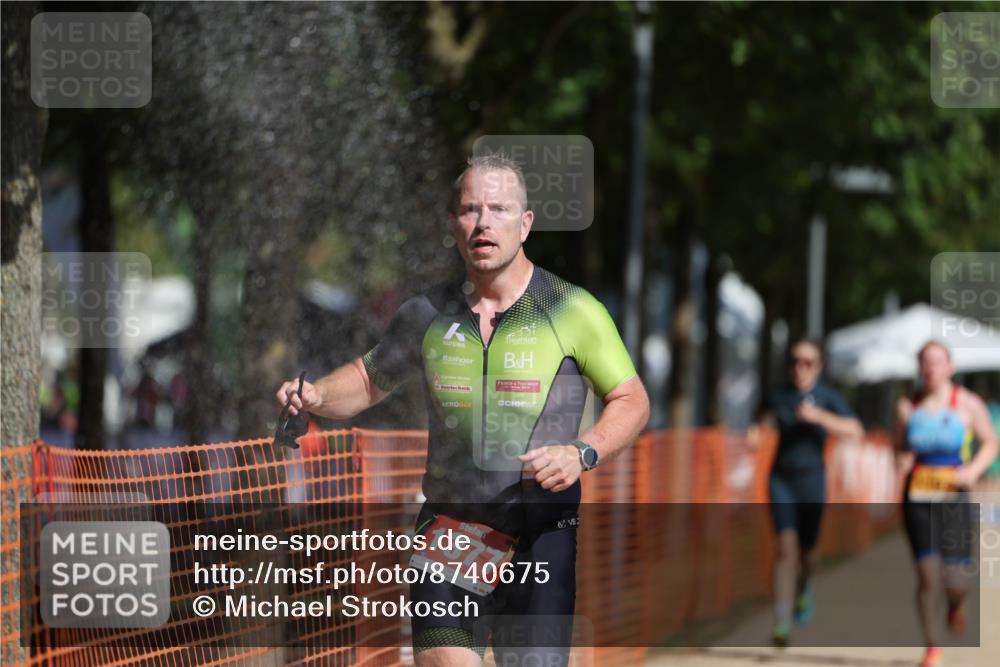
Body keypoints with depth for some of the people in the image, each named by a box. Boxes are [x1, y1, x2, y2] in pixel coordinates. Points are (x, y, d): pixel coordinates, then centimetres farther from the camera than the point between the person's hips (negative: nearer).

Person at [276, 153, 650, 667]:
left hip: (540, 541, -2)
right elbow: (370, 379, 24)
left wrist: (582, 454, -13)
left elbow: (631, 400, 6)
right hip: (447, 533, 2)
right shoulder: (427, 315, 8)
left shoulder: (572, 311, -1)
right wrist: (316, 395, 2)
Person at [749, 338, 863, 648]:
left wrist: (819, 416, -30)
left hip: (811, 481, 0)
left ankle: (803, 587, 48)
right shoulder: (778, 395, -1)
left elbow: (855, 432, -20)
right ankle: (782, 623, -18)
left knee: (807, 551, 11)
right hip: (781, 479, 0)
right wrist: (755, 431, 1)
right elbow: (763, 414, 23)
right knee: (786, 548, -14)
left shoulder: (828, 397, -7)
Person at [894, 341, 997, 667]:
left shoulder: (968, 404, -2)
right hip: (917, 497, 1)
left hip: (953, 496, -1)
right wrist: (903, 459, -6)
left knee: (950, 576, -3)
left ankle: (957, 603, 37)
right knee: (927, 575, -8)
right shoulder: (908, 407, 4)